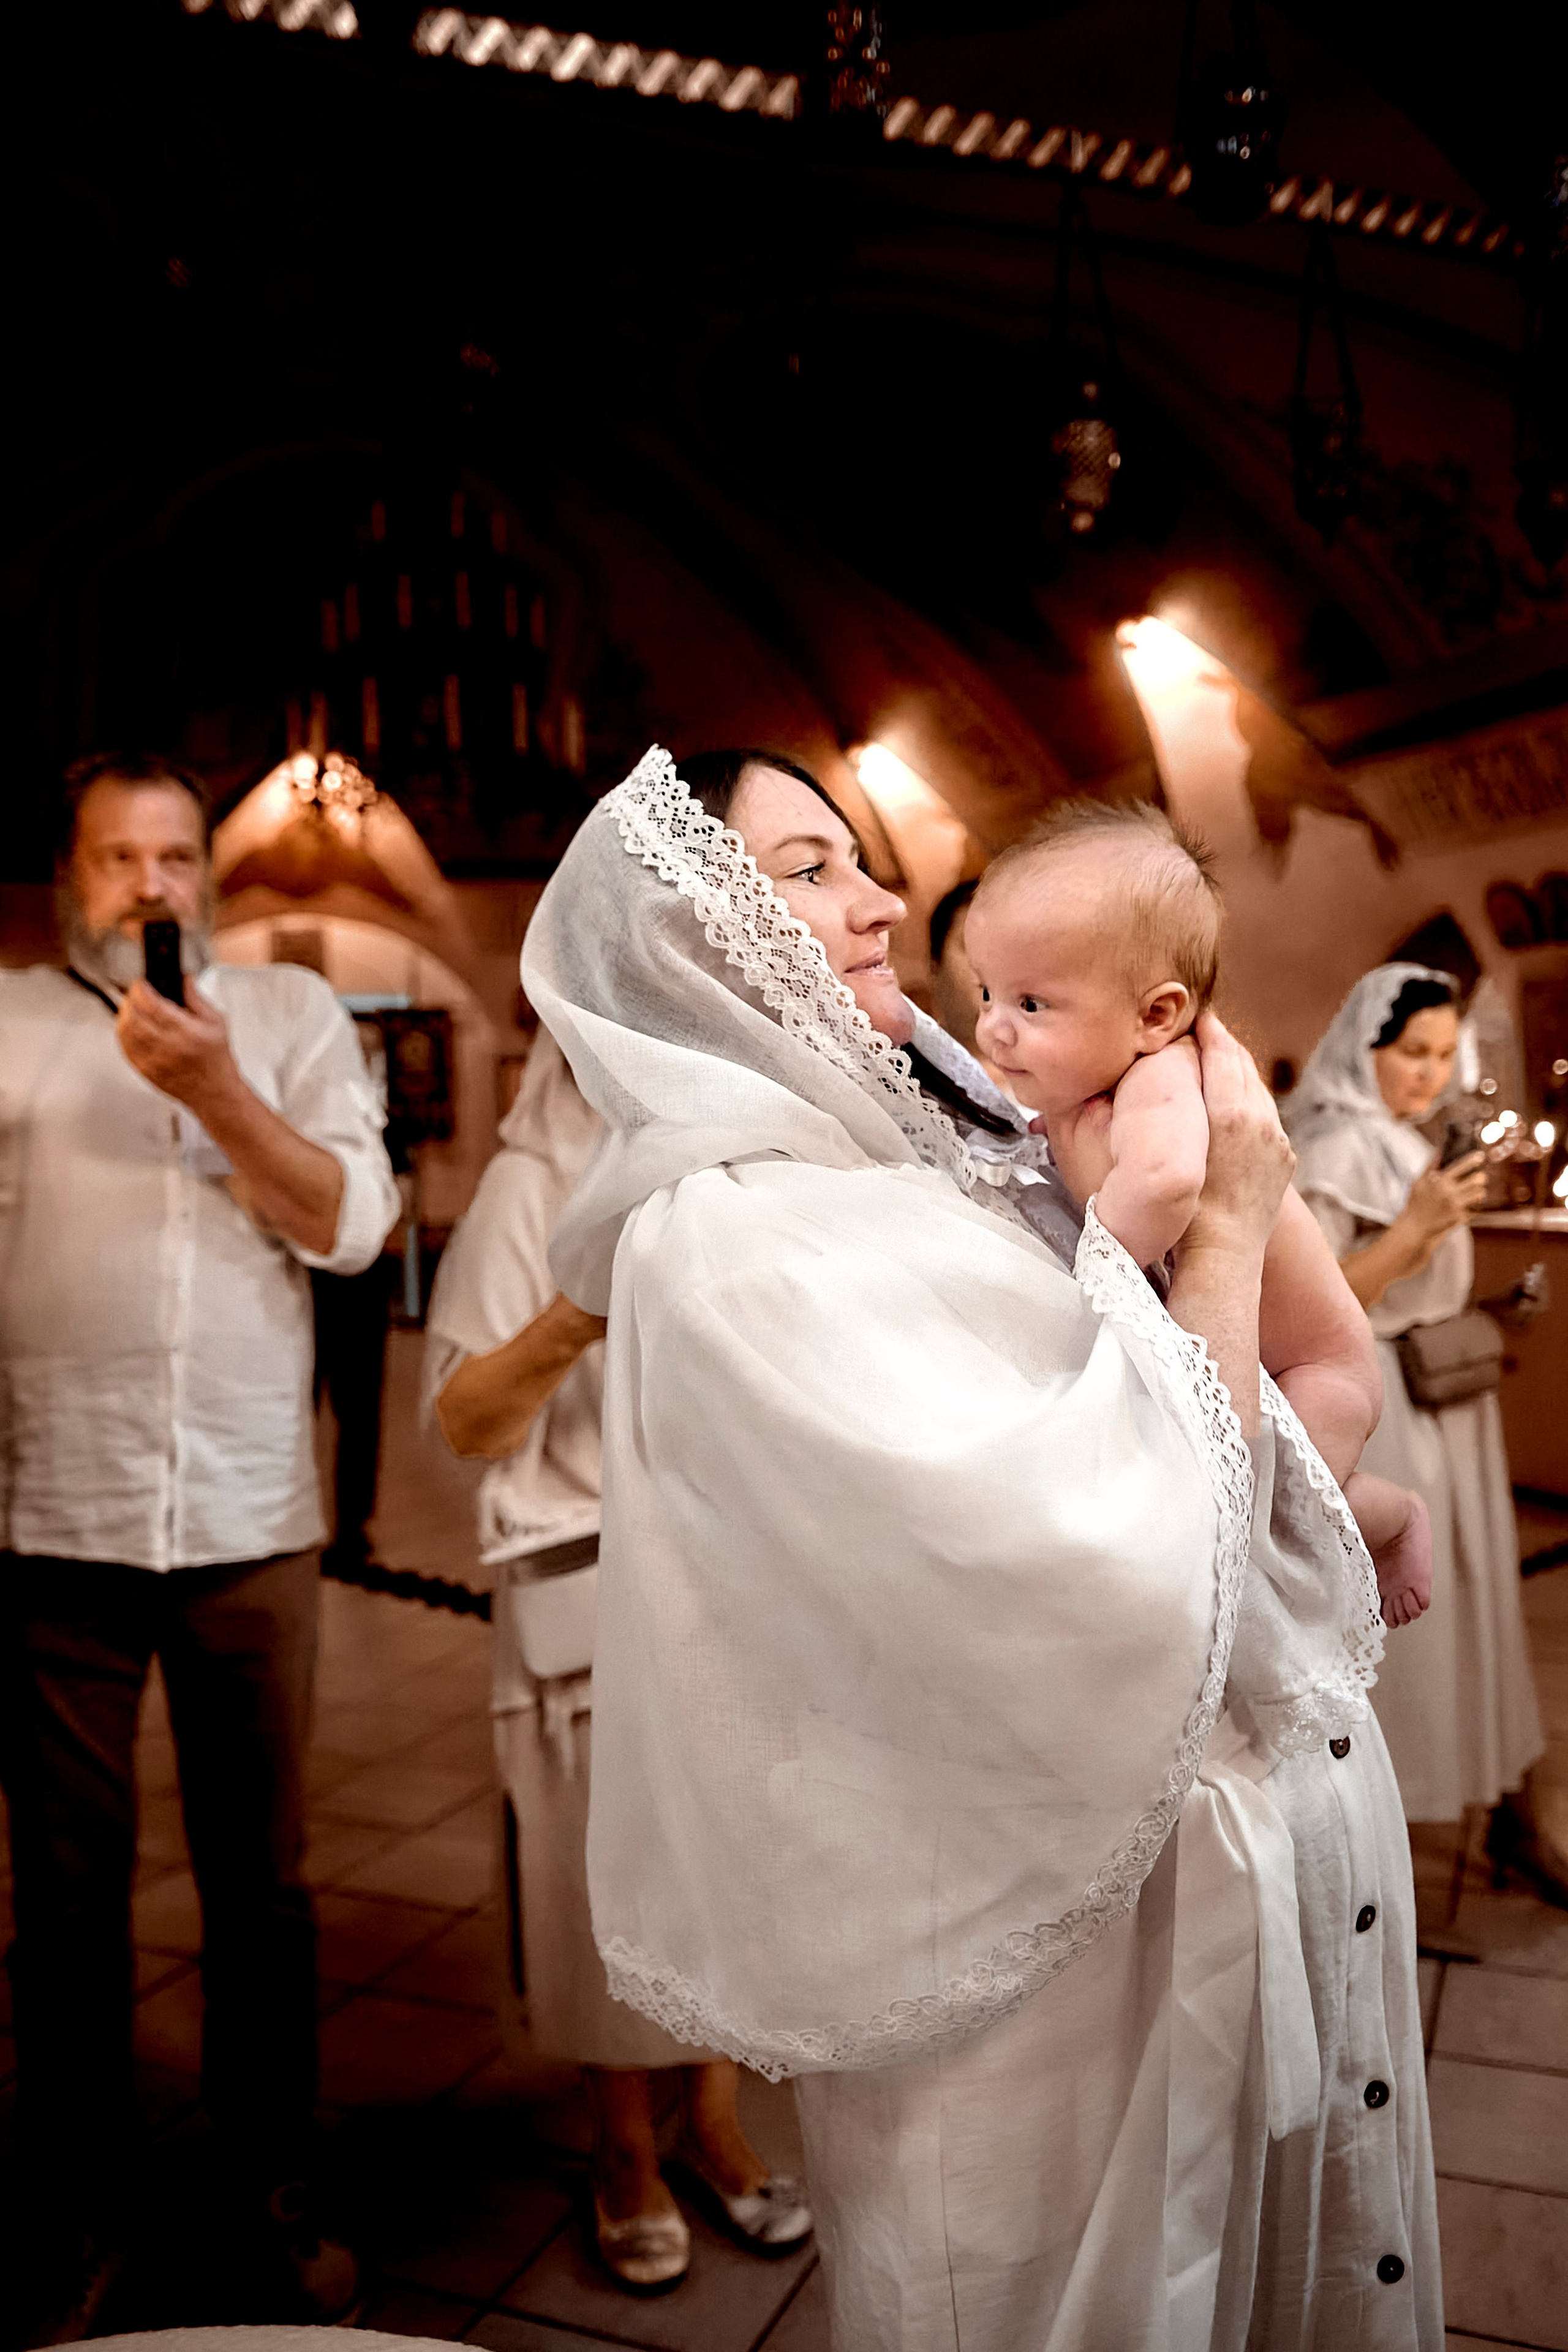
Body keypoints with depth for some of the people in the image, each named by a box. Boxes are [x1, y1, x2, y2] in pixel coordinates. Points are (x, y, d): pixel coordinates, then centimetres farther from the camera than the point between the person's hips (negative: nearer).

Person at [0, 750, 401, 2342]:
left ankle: (277, 2189, 30)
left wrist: (216, 1092, -16)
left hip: (251, 1521, 1)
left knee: (261, 1878, 13)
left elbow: (353, 1222, -3)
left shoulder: (291, 1013, 7)